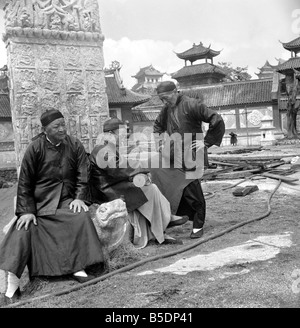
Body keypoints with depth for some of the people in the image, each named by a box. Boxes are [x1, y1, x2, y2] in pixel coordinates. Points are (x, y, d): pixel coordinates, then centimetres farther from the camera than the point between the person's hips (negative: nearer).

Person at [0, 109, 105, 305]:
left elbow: (83, 174, 2)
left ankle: (79, 269, -21)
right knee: (23, 230, -20)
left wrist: (79, 198, -13)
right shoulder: (35, 148, -6)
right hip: (39, 203, -1)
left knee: (82, 218, -27)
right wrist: (27, 211, -12)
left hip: (66, 200, 1)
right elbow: (24, 182, -4)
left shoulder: (74, 145, 0)